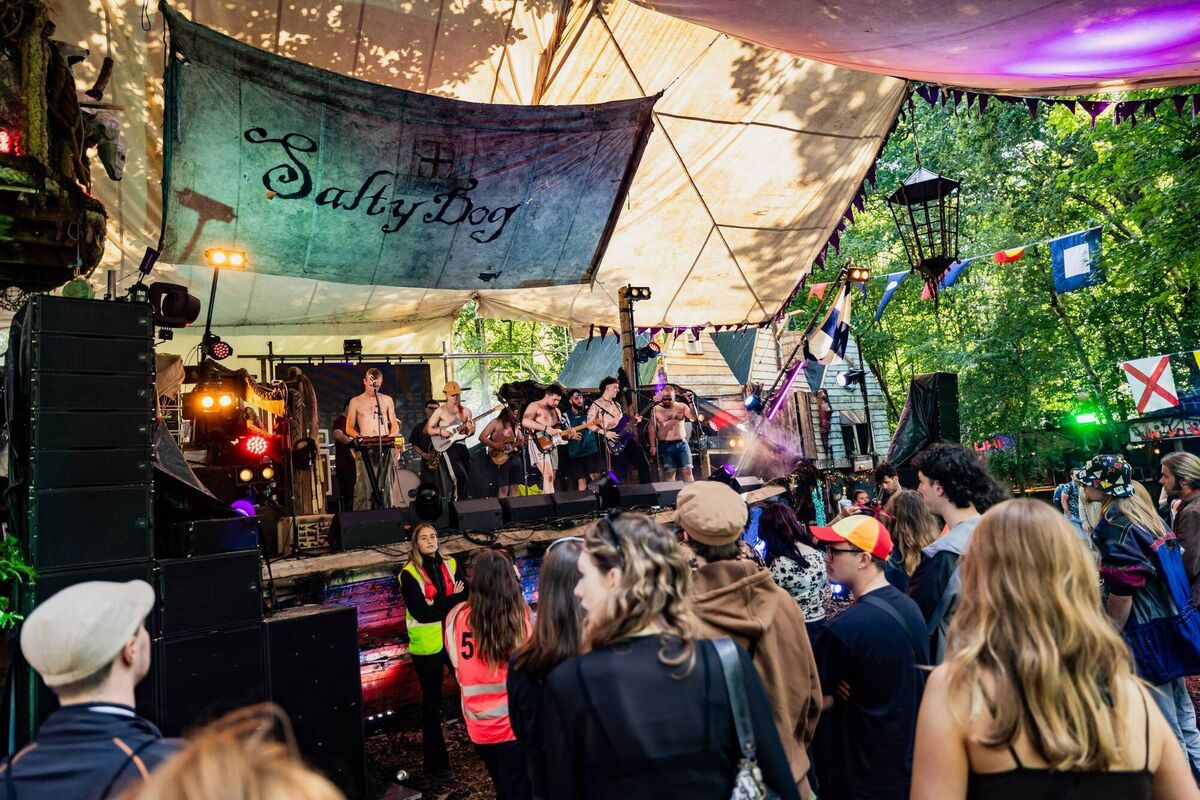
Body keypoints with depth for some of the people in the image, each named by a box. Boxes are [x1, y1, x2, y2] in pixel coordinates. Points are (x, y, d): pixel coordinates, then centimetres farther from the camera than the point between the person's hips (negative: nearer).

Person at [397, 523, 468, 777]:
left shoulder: (451, 565, 4)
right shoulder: (409, 574, -8)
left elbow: (468, 597, -4)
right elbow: (421, 612, -18)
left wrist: (436, 603, -17)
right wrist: (452, 600, -16)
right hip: (426, 645, -3)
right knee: (432, 702, 10)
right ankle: (435, 761, 23)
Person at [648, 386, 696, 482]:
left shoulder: (682, 406, 6)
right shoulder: (656, 409, 2)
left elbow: (694, 418, -4)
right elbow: (652, 428, 3)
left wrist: (690, 402, -15)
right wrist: (652, 446, -2)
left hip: (682, 444, 1)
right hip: (666, 446, -1)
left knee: (687, 471, -4)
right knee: (669, 473, 0)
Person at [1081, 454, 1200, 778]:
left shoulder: (1114, 526, -20)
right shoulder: (1147, 513, 7)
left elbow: (1121, 590, -21)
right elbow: (1168, 565, 15)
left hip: (1144, 630, -9)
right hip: (1171, 620, 9)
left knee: (1164, 718, 3)